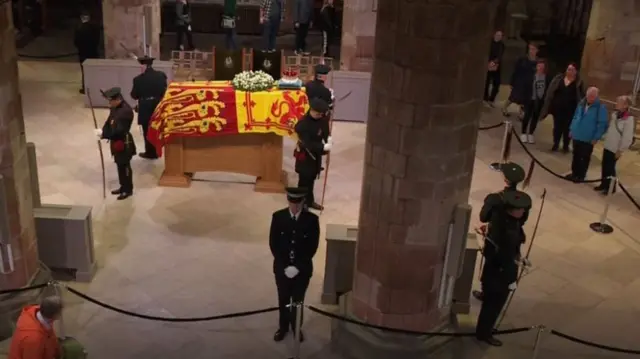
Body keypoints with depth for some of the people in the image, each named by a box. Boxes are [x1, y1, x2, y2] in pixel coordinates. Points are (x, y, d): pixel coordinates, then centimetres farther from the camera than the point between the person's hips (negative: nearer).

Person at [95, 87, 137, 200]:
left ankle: (128, 190, 16)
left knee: (125, 166, 3)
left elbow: (118, 131, -28)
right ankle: (123, 187, 32)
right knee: (119, 165, 18)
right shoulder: (114, 108, 3)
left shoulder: (126, 111, -26)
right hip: (116, 142, 9)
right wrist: (103, 133, -9)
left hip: (124, 143, -9)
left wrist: (103, 134, -25)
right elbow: (109, 122, 9)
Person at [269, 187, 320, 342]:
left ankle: (296, 328, 34)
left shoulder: (312, 219, -12)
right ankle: (283, 327, 36)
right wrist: (285, 266, -14)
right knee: (283, 299, 16)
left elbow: (312, 247, -10)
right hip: (282, 268, 1)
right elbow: (273, 244, -6)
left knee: (298, 300, 14)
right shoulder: (278, 217, -9)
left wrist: (297, 267, -15)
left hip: (302, 269, -1)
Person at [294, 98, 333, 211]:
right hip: (305, 155, -7)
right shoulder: (303, 124, -28)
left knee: (312, 178, 20)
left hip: (316, 154, 7)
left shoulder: (322, 119, -7)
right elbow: (308, 144, -30)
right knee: (304, 180, 4)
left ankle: (310, 201, 35)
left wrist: (328, 138, -8)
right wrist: (324, 147, -32)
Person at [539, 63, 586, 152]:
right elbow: (550, 92, 2)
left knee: (567, 128, 5)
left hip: (570, 110, -2)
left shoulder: (579, 83, -5)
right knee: (557, 127, 10)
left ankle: (566, 146, 19)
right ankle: (556, 144, 23)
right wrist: (548, 106, -2)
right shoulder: (558, 78, 0)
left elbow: (581, 97, -3)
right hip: (557, 108, 2)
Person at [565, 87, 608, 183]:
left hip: (588, 139, -6)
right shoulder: (581, 104, 2)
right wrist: (571, 129, 11)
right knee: (576, 156, 17)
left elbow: (602, 124, -14)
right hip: (577, 136, 6)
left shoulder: (601, 108, -16)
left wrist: (596, 138, -16)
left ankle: (581, 175, 19)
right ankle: (575, 173, 31)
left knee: (585, 158, 7)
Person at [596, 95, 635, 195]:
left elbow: (627, 137, -20)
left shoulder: (629, 119, -21)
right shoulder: (615, 114, 4)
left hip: (615, 148, -7)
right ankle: (604, 184, 29)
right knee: (604, 165, 14)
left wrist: (620, 150, -17)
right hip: (607, 145, 7)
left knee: (610, 167, 0)